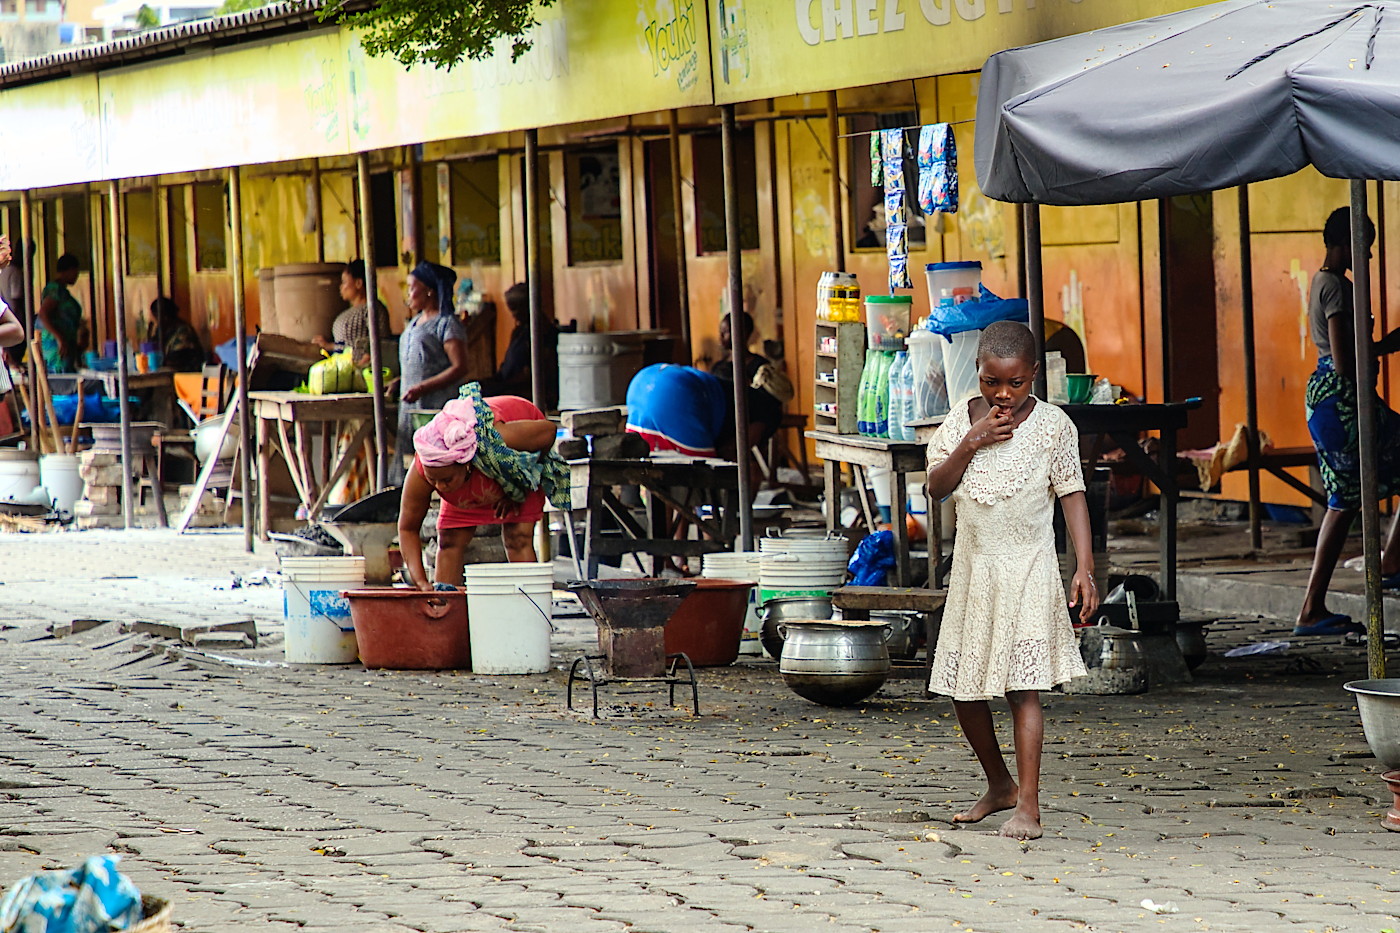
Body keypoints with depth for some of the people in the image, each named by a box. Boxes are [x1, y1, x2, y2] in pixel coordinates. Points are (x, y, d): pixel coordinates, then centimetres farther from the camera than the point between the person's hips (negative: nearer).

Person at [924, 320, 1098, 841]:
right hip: (972, 569, 5)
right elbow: (936, 489, 0)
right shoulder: (964, 418, 4)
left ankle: (1028, 806, -12)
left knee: (1022, 688, -12)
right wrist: (971, 444, -15)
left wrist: (1085, 568, -11)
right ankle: (1000, 785, 31)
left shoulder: (1052, 425, -5)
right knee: (964, 691, 10)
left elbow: (1072, 497, -4)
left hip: (1027, 569, -5)